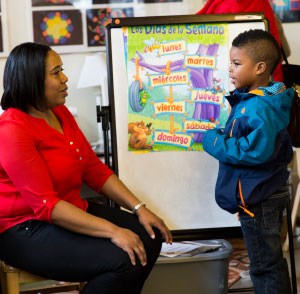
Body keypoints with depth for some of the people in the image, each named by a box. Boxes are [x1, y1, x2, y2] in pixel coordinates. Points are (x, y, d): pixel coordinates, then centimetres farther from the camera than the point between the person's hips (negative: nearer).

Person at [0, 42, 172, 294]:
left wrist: (139, 208, -1)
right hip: (26, 230, -9)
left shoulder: (60, 113, 6)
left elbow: (94, 169, 10)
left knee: (149, 236, -6)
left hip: (72, 209, 9)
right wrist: (112, 231, -29)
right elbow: (46, 205, -25)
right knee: (123, 260, -24)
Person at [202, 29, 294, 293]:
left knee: (265, 265, 2)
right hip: (270, 192, 11)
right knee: (272, 260, 22)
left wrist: (215, 141, -22)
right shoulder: (267, 100, 9)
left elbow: (256, 150, -34)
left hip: (257, 200, -11)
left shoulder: (258, 108, -25)